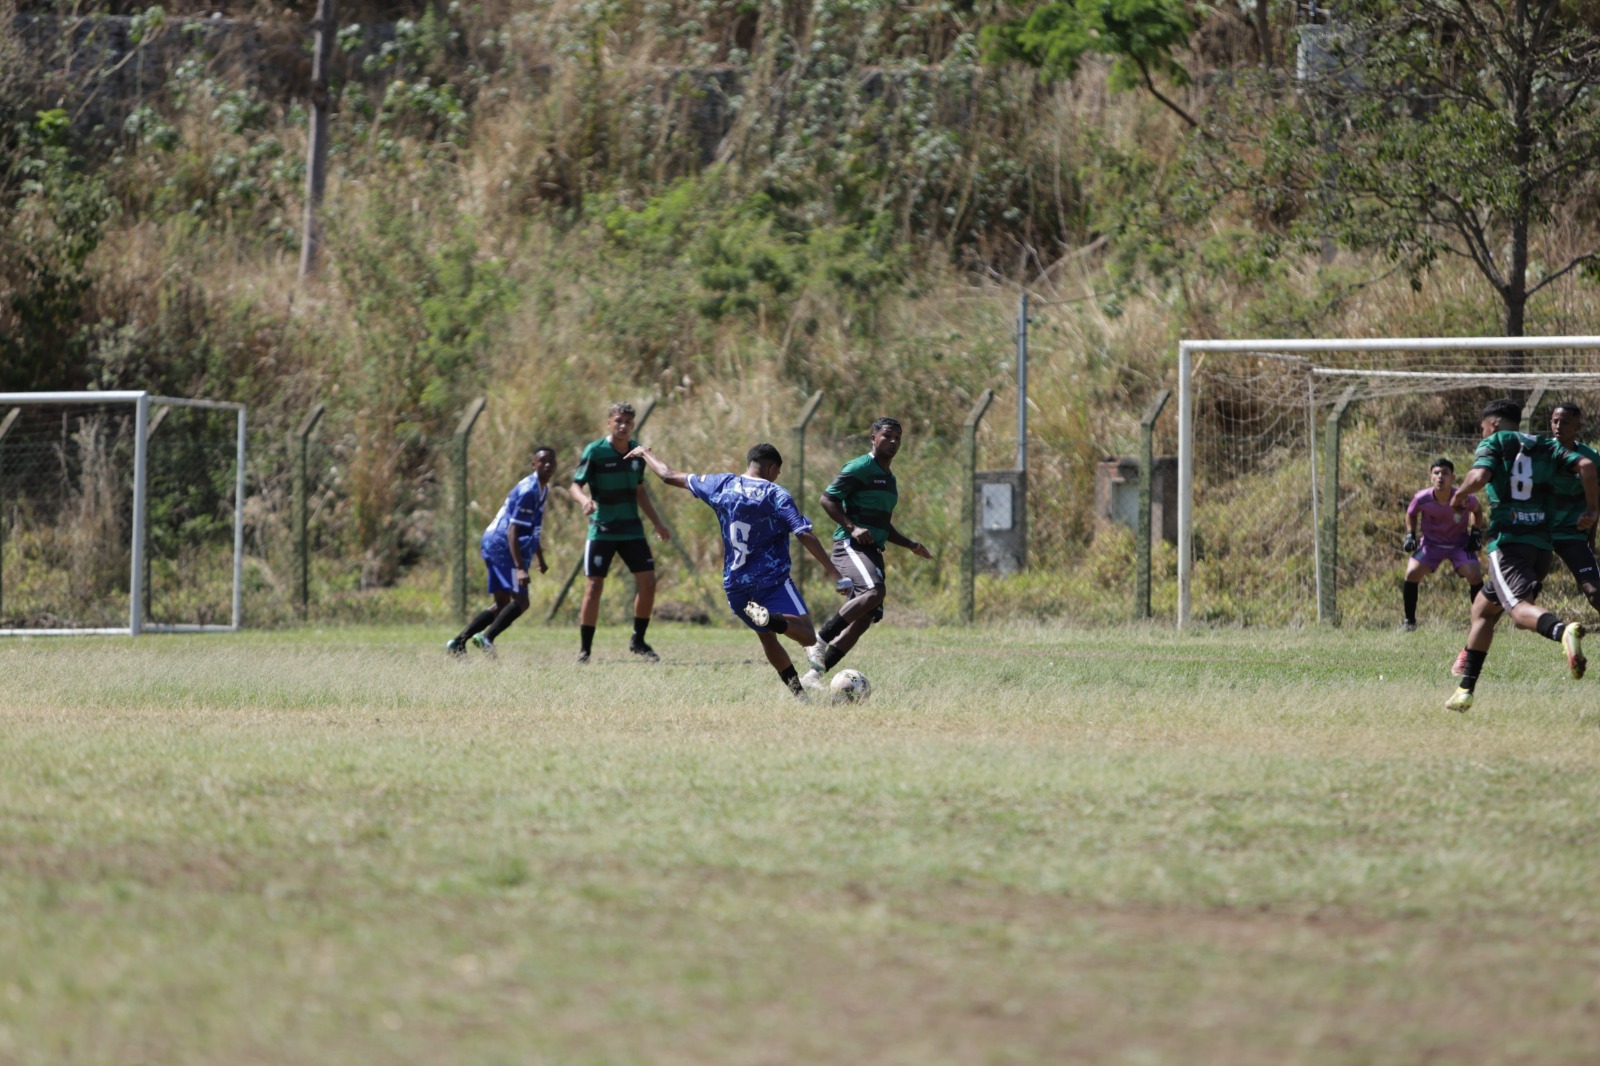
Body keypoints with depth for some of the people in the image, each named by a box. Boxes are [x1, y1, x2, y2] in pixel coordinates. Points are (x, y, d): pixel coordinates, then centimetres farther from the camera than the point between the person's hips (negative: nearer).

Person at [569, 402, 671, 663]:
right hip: (602, 531, -5)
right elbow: (575, 485, -12)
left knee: (648, 582, -2)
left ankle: (638, 641, 14)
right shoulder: (595, 451, -9)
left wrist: (657, 523, 16)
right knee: (594, 587, -8)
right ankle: (584, 649, 2)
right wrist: (584, 500, -34)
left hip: (632, 530, 5)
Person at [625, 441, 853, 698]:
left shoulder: (722, 485, 6)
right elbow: (805, 535, -15)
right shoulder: (776, 495, -5)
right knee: (808, 636, -16)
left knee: (767, 637, 23)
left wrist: (645, 454, 35)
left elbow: (669, 476, 16)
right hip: (773, 580, -5)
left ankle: (797, 689, 15)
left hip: (735, 585, 5)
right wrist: (834, 573, -14)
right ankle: (773, 619, -42)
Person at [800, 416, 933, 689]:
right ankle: (820, 640, -24)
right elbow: (827, 498, -11)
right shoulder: (860, 468, -5)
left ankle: (813, 676, 3)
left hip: (873, 552, 9)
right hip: (850, 546, -9)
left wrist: (911, 546, 22)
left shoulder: (889, 479, 24)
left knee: (864, 619, -1)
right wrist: (852, 528, -21)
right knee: (873, 592, -34)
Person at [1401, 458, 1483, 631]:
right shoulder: (1422, 499, -22)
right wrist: (1410, 535, -9)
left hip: (1460, 544, -1)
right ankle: (1409, 620, 1)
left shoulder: (1465, 499, -23)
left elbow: (1477, 511, 2)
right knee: (1412, 573, -17)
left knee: (1475, 576, -20)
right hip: (1431, 543, 1)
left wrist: (1476, 532, -8)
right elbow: (1411, 514, 2)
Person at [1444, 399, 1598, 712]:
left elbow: (1479, 476, -14)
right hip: (1541, 545, 6)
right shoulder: (1547, 447, 17)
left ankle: (1562, 630, -60)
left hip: (1507, 542, -6)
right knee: (1482, 609, 22)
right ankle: (1466, 688, 23)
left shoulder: (1493, 443, 6)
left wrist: (1459, 494, 6)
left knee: (1520, 608, -26)